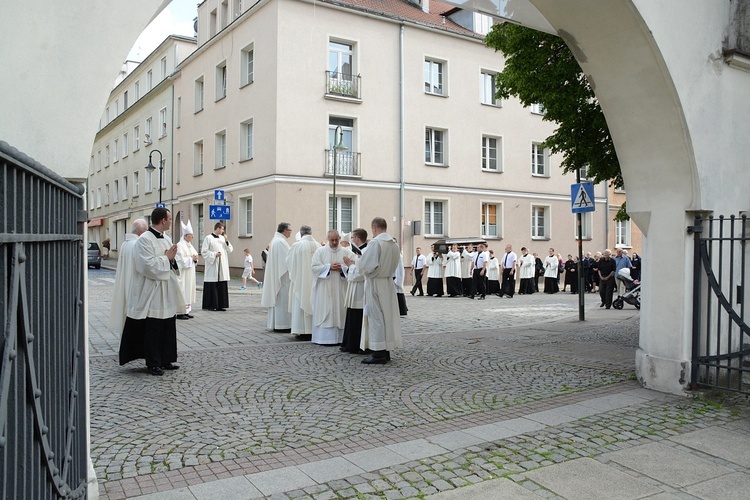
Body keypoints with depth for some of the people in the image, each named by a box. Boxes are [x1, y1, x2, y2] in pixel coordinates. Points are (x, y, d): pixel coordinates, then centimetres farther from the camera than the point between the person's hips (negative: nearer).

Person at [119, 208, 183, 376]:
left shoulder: (167, 239, 12)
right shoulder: (144, 240, -13)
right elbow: (148, 266, -22)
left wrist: (172, 259, -4)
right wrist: (166, 258, -11)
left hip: (168, 293, 8)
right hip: (152, 294, -8)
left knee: (168, 329, 12)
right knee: (153, 330, 1)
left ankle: (165, 360, 22)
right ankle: (153, 364, 10)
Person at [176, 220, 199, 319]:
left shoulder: (190, 245, 14)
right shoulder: (180, 245, -14)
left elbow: (195, 255, 17)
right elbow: (182, 260, -20)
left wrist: (195, 258, -4)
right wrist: (191, 258, -11)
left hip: (190, 273, 9)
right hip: (183, 273, -9)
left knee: (189, 290, 10)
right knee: (183, 291, -7)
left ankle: (186, 311, 16)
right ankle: (180, 312, -3)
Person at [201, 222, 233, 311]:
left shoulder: (222, 238, 13)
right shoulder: (208, 238, -4)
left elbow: (230, 250, 12)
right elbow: (204, 251, -8)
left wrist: (227, 242, -3)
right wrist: (215, 254, -16)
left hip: (223, 266, 6)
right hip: (212, 266, -5)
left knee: (222, 286, 4)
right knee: (212, 286, -2)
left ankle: (221, 305, 9)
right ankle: (211, 305, 4)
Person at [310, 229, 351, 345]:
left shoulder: (346, 252, 7)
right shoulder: (320, 251, 4)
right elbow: (314, 267, -4)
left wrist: (342, 268, -14)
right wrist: (329, 267, -13)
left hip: (340, 289, 2)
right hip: (324, 288, -2)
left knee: (339, 312, 1)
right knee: (324, 312, -3)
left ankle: (339, 337, 6)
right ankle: (324, 337, 0)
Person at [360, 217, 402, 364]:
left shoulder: (375, 243, -17)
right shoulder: (394, 243, 6)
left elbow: (366, 266, -19)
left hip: (375, 283, -7)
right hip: (389, 282, 8)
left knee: (376, 317, -2)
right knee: (387, 316, 12)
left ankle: (379, 354, 2)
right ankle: (386, 351, 19)